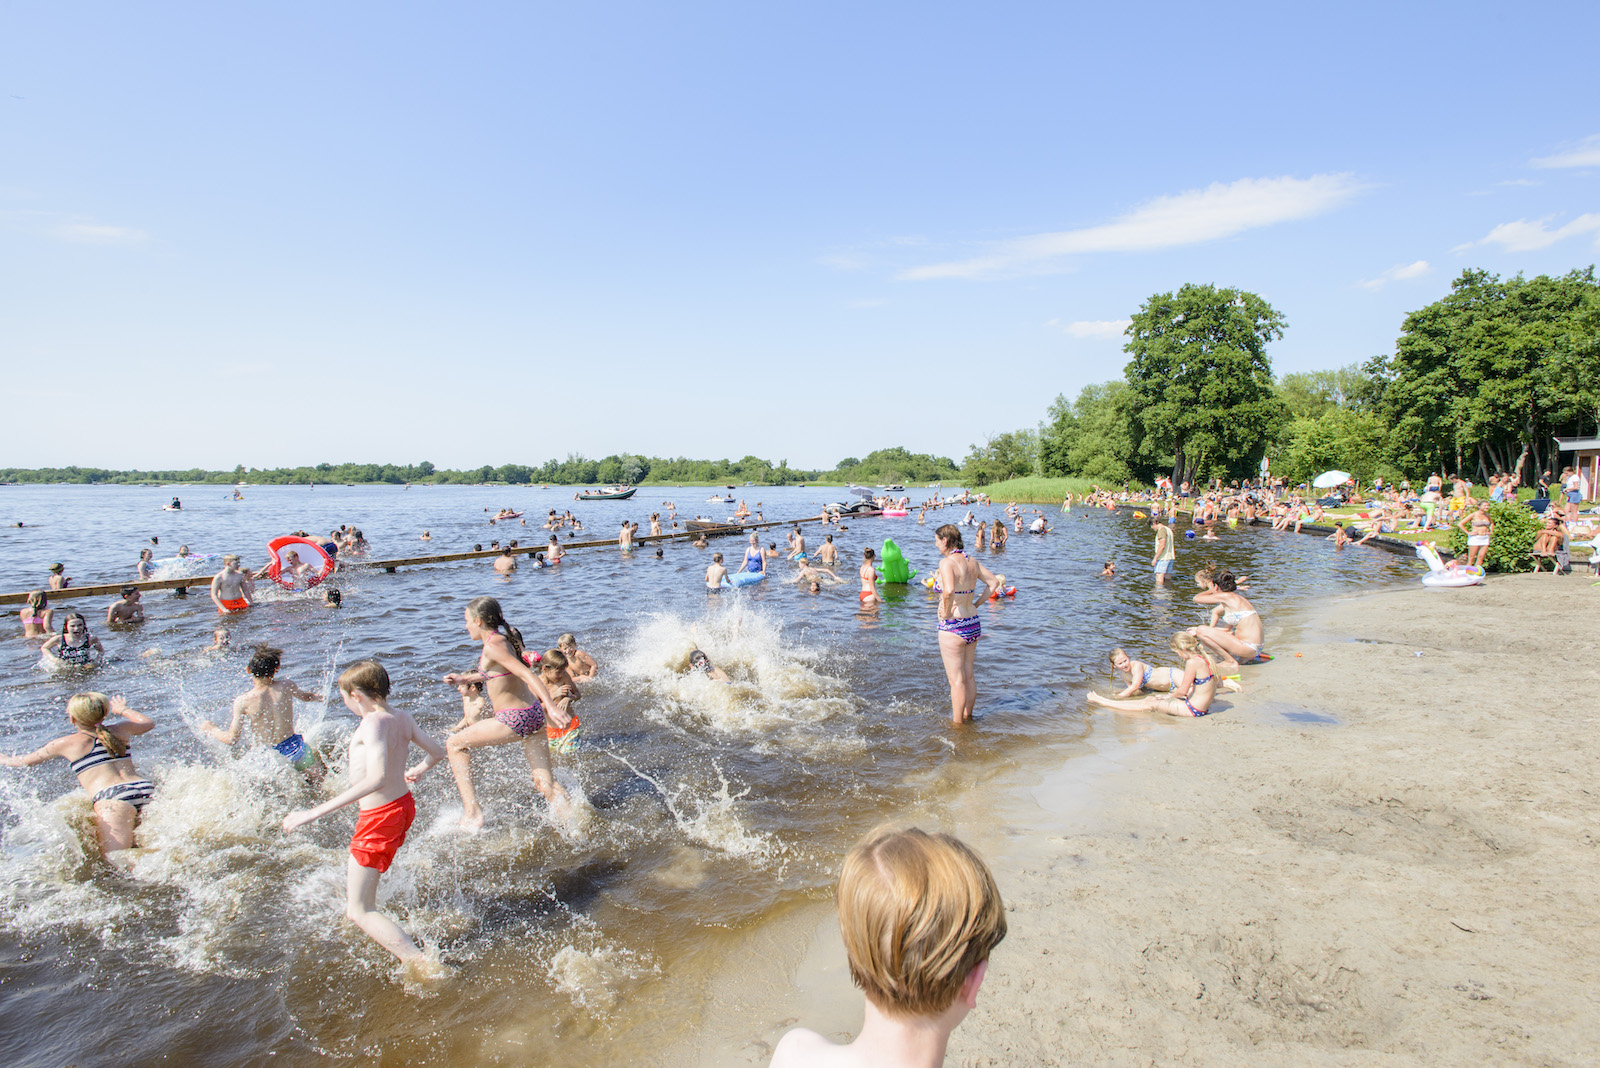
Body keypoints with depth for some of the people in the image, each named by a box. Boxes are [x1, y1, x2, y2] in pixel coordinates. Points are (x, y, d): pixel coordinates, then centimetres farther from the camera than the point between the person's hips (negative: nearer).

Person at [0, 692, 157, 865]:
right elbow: (148, 722, 44)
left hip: (114, 799, -5)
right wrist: (123, 710, 60)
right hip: (146, 788, 5)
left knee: (116, 861, -9)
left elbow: (25, 761, 29)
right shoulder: (120, 730, 21)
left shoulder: (66, 743, 12)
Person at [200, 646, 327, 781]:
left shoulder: (242, 702, -16)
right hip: (295, 748, 2)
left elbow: (231, 739, -10)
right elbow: (305, 696, 14)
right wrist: (317, 696, 38)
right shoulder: (285, 686, -10)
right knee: (319, 780, 17)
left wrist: (210, 728, 10)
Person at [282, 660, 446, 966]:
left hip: (379, 818, -9)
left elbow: (376, 779, -39)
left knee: (359, 911, -1)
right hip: (403, 804, 9)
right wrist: (419, 769, 31)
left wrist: (315, 812, -39)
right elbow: (437, 752, 8)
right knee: (353, 874, 36)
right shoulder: (402, 717, -2)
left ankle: (423, 965, -9)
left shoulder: (374, 723, -26)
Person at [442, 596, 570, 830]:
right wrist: (464, 677, 37)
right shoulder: (505, 638, 11)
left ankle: (472, 811, 10)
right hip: (534, 714, 8)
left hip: (513, 719, -8)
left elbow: (528, 675, -25)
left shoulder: (493, 646, -15)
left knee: (454, 745, 12)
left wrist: (551, 706, -34)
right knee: (544, 781, 11)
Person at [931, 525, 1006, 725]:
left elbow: (949, 591, -35)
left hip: (953, 626, -8)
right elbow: (995, 582, 16)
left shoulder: (947, 562, -17)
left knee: (956, 679, 2)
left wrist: (947, 612, -18)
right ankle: (967, 716, 31)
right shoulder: (971, 561, 7)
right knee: (969, 676, 19)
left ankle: (957, 723, 11)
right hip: (973, 623, 8)